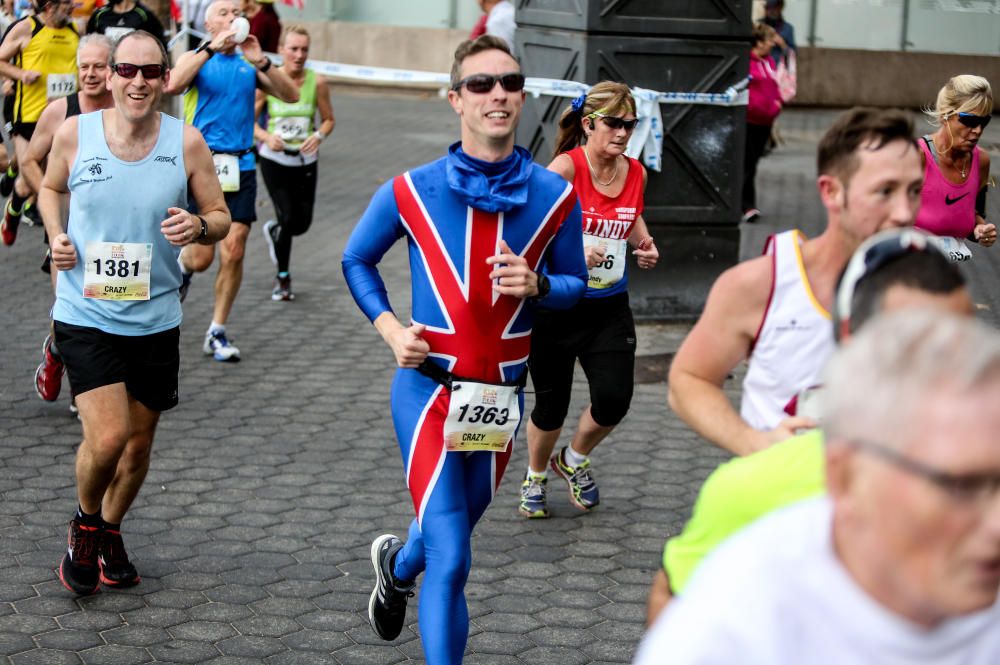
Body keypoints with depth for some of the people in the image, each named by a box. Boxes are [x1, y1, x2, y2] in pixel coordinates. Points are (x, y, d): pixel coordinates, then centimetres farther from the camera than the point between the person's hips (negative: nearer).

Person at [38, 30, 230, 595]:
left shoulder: (186, 142, -6)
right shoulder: (75, 134, -7)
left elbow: (221, 217, 3)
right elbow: (51, 188, 14)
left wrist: (200, 227, -20)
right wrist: (56, 234, -5)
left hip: (155, 317, 2)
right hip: (86, 313, -2)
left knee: (140, 441, 14)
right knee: (107, 438, -15)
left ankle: (111, 533, 41)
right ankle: (86, 524, 17)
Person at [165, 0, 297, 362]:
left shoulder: (249, 63, 11)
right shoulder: (196, 58, 2)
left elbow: (291, 95, -1)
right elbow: (173, 85, -20)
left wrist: (260, 61, -14)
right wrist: (212, 47, -23)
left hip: (240, 166, 3)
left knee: (233, 252, -5)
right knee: (201, 258, -3)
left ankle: (217, 333, 8)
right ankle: (181, 266, 34)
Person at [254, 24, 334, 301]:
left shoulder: (317, 83, -7)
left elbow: (329, 119, 5)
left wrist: (319, 135, -16)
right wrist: (267, 137, -21)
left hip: (305, 161, 2)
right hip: (274, 160, -2)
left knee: (302, 223, 3)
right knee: (288, 218, -10)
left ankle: (273, 231, 41)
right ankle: (283, 277, 13)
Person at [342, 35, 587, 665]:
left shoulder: (555, 196, -5)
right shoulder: (412, 192, -8)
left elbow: (575, 283, 7)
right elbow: (357, 260, 9)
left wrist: (537, 284, -16)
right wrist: (388, 325, -8)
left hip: (502, 394, 3)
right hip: (429, 389, -3)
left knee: (455, 525, 24)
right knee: (451, 560, -13)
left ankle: (397, 566, 59)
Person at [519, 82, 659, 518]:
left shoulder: (635, 173, 3)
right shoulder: (567, 166, -15)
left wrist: (644, 244, 2)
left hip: (610, 308, 4)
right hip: (556, 304, -4)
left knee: (613, 400, -8)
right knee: (551, 405, 6)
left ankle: (574, 461, 25)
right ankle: (535, 478, 36)